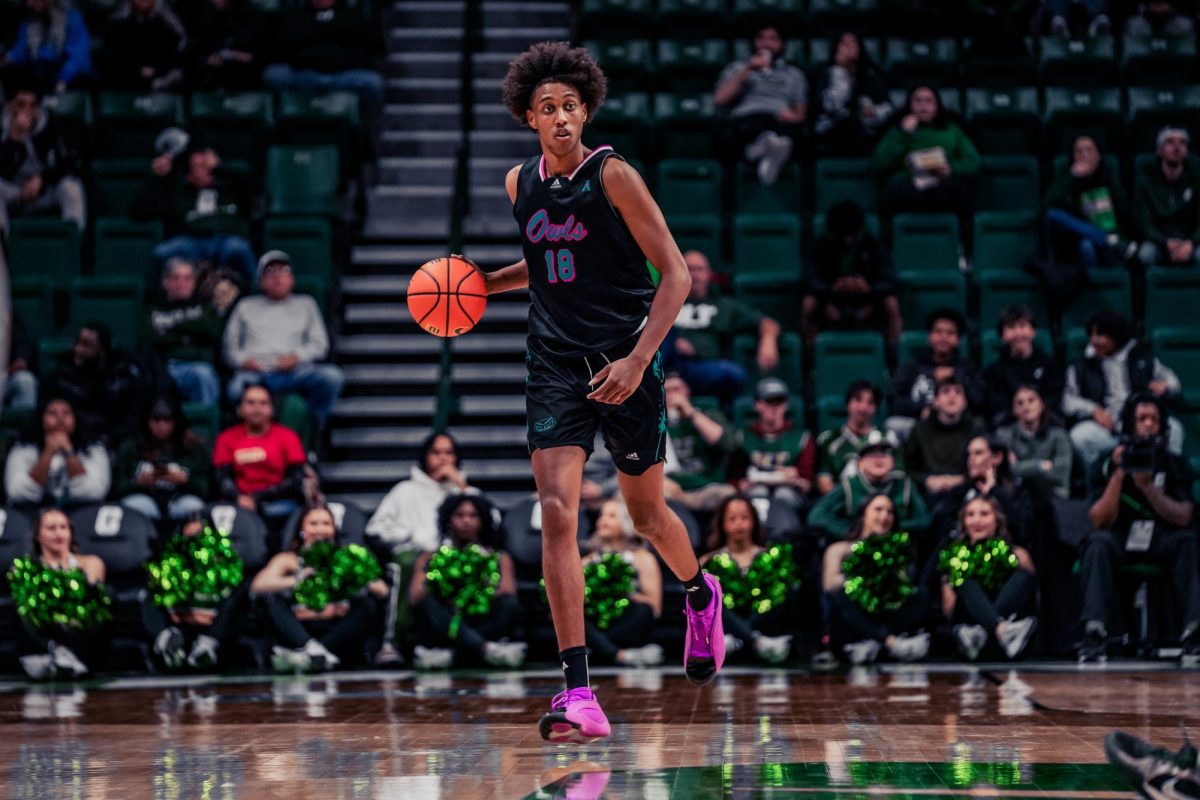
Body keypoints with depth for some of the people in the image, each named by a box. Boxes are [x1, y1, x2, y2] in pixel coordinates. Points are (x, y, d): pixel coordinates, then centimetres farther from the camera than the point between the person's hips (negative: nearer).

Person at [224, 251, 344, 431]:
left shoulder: (305, 304, 27)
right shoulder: (246, 307, 27)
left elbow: (319, 344, 17)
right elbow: (230, 344, 20)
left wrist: (296, 357, -3)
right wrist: (243, 360, -3)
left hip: (294, 371, 1)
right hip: (255, 372, -1)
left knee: (332, 375, -30)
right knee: (238, 389, -40)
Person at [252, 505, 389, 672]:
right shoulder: (289, 560, 12)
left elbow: (382, 590, -1)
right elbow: (258, 585, -9)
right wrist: (298, 580, -18)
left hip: (337, 634, 1)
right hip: (299, 632, 0)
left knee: (365, 605, -22)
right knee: (273, 599, -20)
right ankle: (312, 650, -46)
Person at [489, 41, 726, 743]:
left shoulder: (612, 175, -11)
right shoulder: (520, 183, 6)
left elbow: (676, 274, -11)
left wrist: (638, 360, -20)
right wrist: (482, 284, 10)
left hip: (625, 362, -3)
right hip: (555, 365, 3)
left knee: (647, 514, 13)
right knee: (557, 512, -14)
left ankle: (701, 594, 49)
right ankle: (578, 694, -18)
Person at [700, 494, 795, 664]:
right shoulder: (711, 560, 18)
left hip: (765, 623, 1)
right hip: (729, 623, -1)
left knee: (786, 590, -23)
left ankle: (735, 640, -36)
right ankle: (758, 642, -49)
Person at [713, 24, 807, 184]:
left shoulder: (794, 73, 33)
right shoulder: (738, 68, 31)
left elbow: (801, 112, 19)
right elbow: (720, 98, 12)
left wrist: (795, 116, -6)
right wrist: (747, 70, 7)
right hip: (747, 118, 0)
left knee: (791, 128, -40)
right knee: (755, 125, -40)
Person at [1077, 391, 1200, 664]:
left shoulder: (1175, 465, 5)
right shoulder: (1105, 465, 1)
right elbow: (1101, 521, -10)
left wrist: (1148, 487, -23)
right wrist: (1118, 475, -20)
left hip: (1162, 543, 1)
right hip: (1120, 543, -1)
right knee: (1098, 542, -34)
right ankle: (1095, 634, -44)